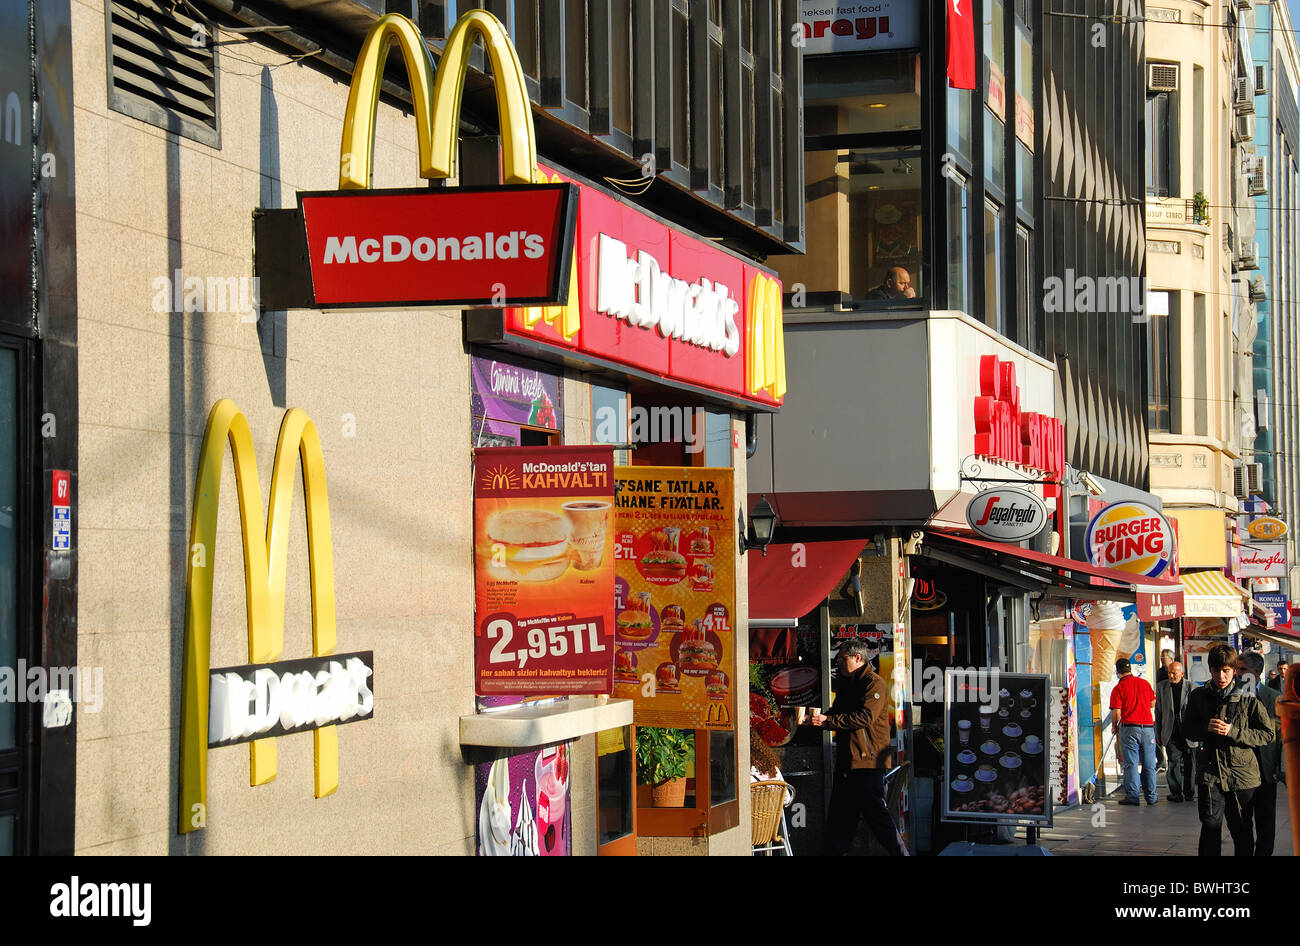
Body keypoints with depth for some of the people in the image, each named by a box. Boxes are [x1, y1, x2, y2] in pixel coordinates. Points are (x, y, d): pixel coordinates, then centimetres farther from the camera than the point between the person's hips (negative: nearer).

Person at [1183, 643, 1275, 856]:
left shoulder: (1248, 699, -4)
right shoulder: (1198, 696, 4)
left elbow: (1267, 734, -3)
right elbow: (1187, 729, 13)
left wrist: (1233, 732, -15)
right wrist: (1206, 728, -9)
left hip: (1242, 773, -1)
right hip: (1210, 771, 1)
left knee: (1242, 831, 11)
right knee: (1210, 826, -6)